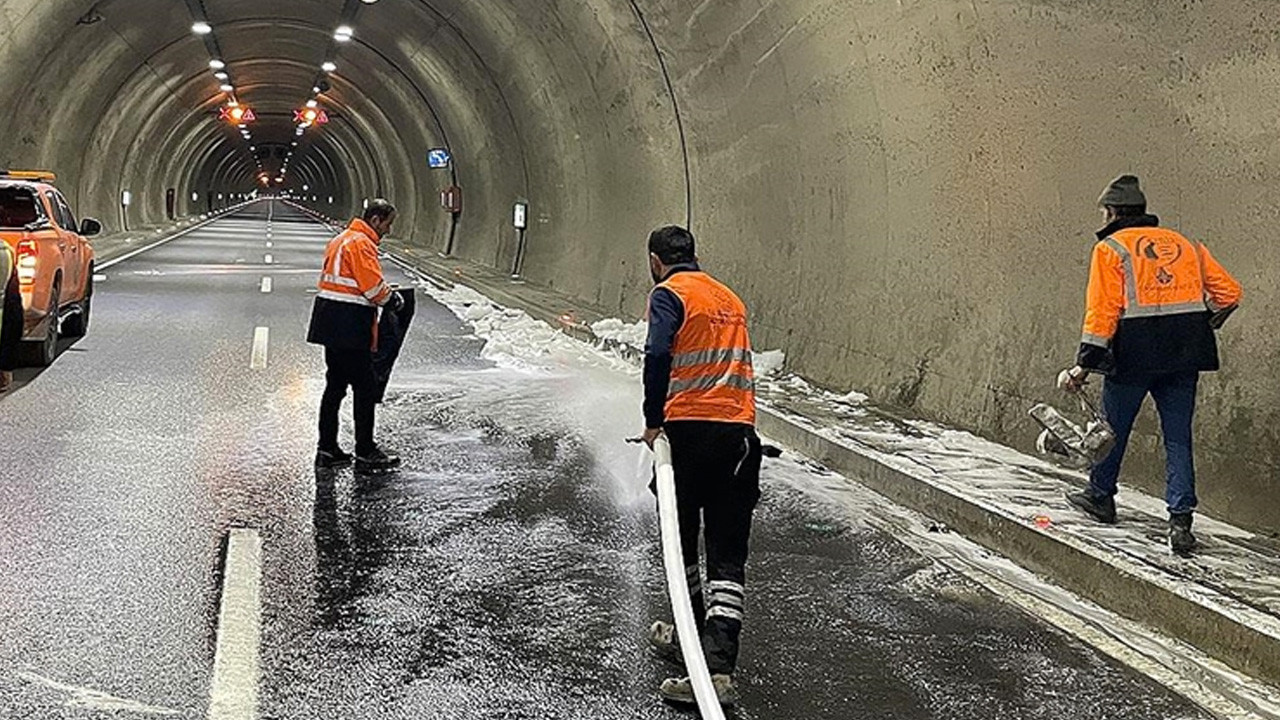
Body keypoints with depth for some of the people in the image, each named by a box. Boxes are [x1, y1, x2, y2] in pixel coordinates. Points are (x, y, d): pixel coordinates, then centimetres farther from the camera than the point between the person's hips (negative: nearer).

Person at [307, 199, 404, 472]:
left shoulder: (341, 240, 19)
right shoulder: (362, 244, -13)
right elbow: (374, 286, -17)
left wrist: (386, 295, 14)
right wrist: (393, 299, 1)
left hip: (331, 326, 10)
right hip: (350, 326, -10)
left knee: (335, 385, 13)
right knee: (365, 388, -3)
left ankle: (327, 449, 16)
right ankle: (365, 452, 1)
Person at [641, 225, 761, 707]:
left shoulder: (669, 293, -1)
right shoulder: (730, 298, 20)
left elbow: (658, 355, -18)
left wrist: (653, 420, -10)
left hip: (690, 430, -5)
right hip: (740, 432, 5)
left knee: (681, 540, 15)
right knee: (728, 555, 1)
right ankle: (719, 666, -10)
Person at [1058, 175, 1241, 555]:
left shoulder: (1110, 249, 0)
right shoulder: (1186, 245, 15)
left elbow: (1102, 311, -8)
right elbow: (1229, 291, 12)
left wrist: (1083, 365, -8)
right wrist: (1203, 329, 25)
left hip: (1135, 352, -4)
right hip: (1185, 355, 4)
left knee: (1114, 427, 15)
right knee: (1178, 437, 6)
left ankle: (1100, 496, 31)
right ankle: (1181, 520, -2)